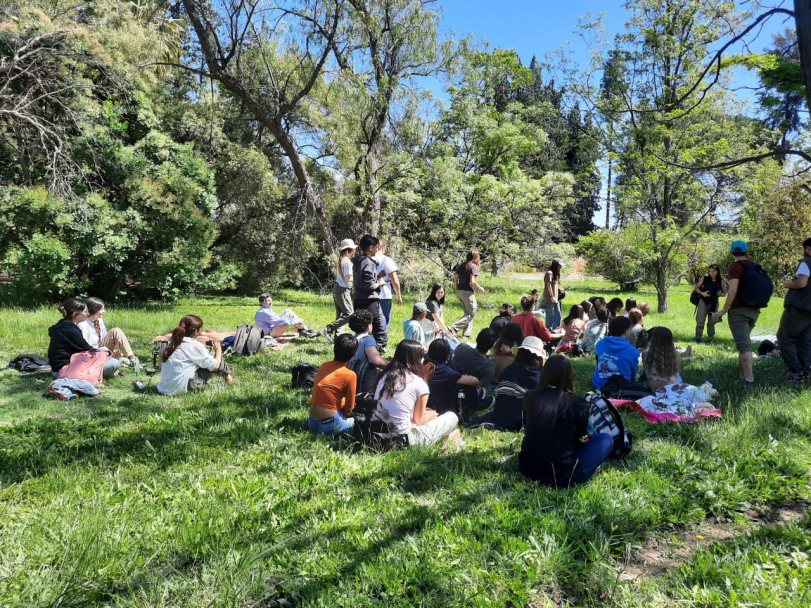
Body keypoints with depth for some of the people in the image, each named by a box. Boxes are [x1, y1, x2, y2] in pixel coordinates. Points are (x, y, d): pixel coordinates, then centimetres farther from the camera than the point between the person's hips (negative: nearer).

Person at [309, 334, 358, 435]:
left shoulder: (323, 365, 4)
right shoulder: (350, 375, -14)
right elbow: (349, 409, -5)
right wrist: (344, 414, 15)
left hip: (312, 422, 7)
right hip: (329, 424, -6)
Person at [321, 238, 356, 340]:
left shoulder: (340, 260, 13)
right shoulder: (347, 261, -14)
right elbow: (348, 278, -18)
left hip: (337, 288, 10)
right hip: (343, 290, -10)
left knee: (340, 315, 12)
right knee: (349, 315, -8)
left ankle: (337, 336, 12)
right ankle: (328, 330, -10)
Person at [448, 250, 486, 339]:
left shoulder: (461, 265, 11)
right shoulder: (474, 267, -8)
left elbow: (455, 279, 9)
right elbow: (472, 281, -17)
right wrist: (480, 288, -2)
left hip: (459, 291, 7)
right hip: (468, 292, -7)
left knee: (467, 313, 19)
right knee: (471, 314, 2)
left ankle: (466, 334, 15)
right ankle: (454, 328, -10)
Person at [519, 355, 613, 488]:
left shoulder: (530, 397, 2)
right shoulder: (578, 404, -8)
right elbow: (577, 438, 11)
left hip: (527, 469, 4)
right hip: (562, 475, -4)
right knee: (606, 439, 12)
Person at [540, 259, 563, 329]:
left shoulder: (555, 274, 20)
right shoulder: (549, 273, -9)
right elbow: (548, 285, -15)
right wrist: (552, 296, -18)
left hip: (555, 299, 9)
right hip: (550, 299, -9)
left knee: (557, 315, 9)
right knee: (550, 316, -6)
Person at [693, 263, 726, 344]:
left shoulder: (721, 281, -3)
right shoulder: (704, 278, -6)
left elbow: (724, 292, 9)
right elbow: (696, 288, 1)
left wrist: (721, 294, -14)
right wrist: (701, 293, -18)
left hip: (714, 303, 2)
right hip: (703, 302, -2)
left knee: (711, 322, 11)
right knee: (700, 321, -6)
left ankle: (710, 339, 22)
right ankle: (698, 339, 1)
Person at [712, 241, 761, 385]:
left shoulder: (734, 267, -12)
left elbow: (733, 290, -21)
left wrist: (723, 310, -18)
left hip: (739, 310, -7)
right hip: (754, 309, 7)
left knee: (743, 345, -8)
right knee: (744, 342, 19)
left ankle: (749, 379, -13)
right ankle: (742, 374, 23)